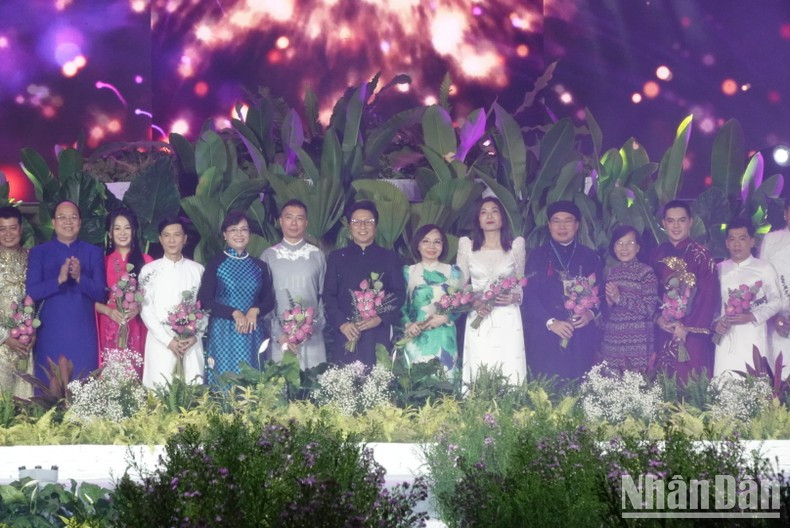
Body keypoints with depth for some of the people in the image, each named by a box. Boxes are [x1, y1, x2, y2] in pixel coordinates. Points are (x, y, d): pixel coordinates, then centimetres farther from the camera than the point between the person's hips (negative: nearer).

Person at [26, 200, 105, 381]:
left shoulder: (94, 252, 7)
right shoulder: (38, 252, 5)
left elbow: (100, 293, 0)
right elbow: (32, 292, -4)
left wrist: (80, 278, -18)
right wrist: (59, 279, -20)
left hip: (83, 334, 1)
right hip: (51, 333, 0)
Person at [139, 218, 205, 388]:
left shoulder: (197, 270, 9)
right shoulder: (149, 270, 4)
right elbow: (145, 310, 0)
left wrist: (194, 336, -8)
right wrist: (168, 340, -9)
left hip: (191, 342, 1)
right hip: (160, 342, -1)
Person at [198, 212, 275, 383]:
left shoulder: (260, 266, 9)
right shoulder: (215, 264, -1)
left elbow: (269, 300, 11)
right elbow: (204, 301, -5)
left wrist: (255, 310, -10)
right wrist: (234, 313, -15)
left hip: (253, 334, 3)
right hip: (223, 333, -3)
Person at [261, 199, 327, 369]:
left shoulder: (318, 256, 7)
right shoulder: (268, 256, 4)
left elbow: (324, 297, 9)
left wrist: (314, 327, -5)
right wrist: (278, 334, -7)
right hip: (278, 337, -1)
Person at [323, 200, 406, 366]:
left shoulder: (390, 257, 12)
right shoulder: (336, 257, 12)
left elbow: (399, 293, 6)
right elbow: (328, 295, 7)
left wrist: (381, 318, -10)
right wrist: (341, 323, -9)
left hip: (379, 336, 0)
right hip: (346, 335, 0)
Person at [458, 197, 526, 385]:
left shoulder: (516, 245, 8)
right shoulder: (467, 246, 8)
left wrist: (514, 297, -10)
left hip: (507, 320, 0)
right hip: (478, 320, 0)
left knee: (510, 373, -8)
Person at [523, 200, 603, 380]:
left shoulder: (590, 257, 15)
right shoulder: (538, 256, 8)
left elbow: (601, 293, 11)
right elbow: (529, 295, -1)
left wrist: (591, 313, -9)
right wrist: (550, 322, -13)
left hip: (582, 337, 2)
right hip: (545, 337, -2)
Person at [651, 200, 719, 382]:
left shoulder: (701, 255, -5)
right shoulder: (658, 254, 8)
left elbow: (708, 296, -9)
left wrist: (686, 327, -12)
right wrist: (658, 318, -5)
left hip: (692, 333, -4)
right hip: (663, 331, 4)